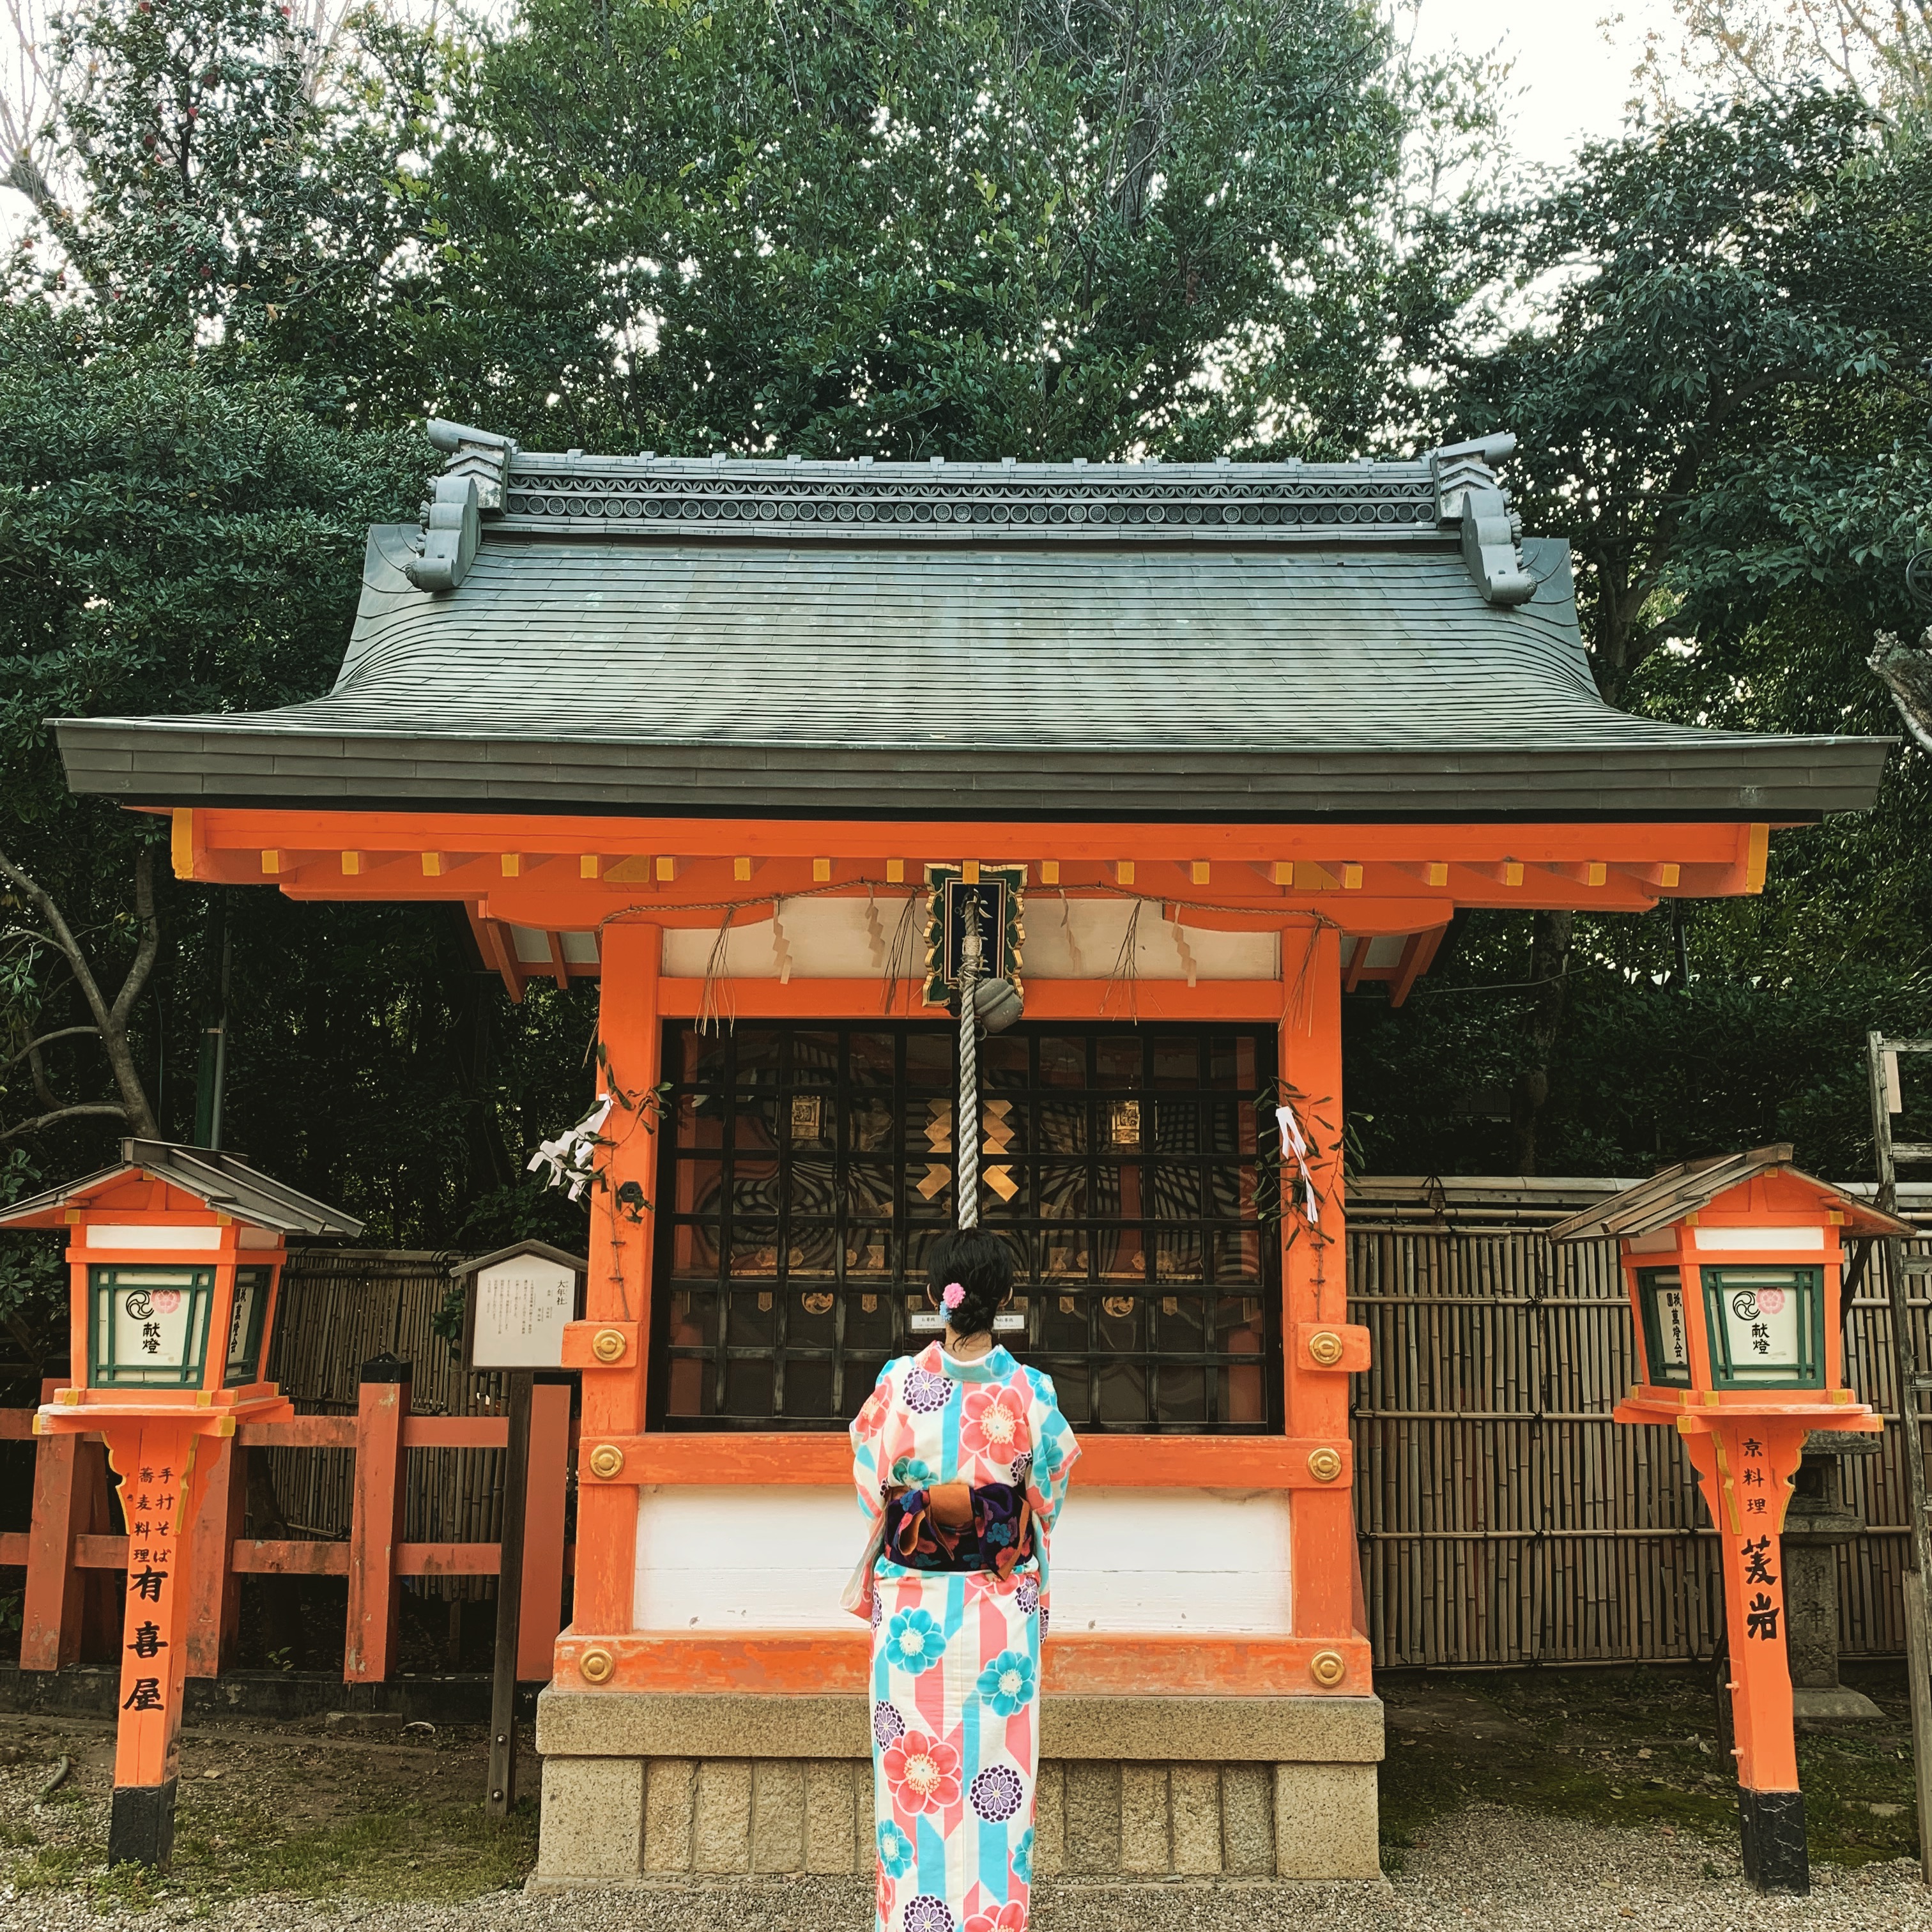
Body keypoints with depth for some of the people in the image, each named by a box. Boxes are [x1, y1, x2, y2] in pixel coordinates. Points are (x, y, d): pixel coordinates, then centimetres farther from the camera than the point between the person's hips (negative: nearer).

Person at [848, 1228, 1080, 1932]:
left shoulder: (896, 1385, -8)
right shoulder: (1030, 1391, -8)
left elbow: (871, 1492, 2)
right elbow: (1047, 1497, 4)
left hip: (911, 1603, 0)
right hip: (1001, 1602, 0)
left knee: (914, 1767, 9)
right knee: (996, 1766, 8)